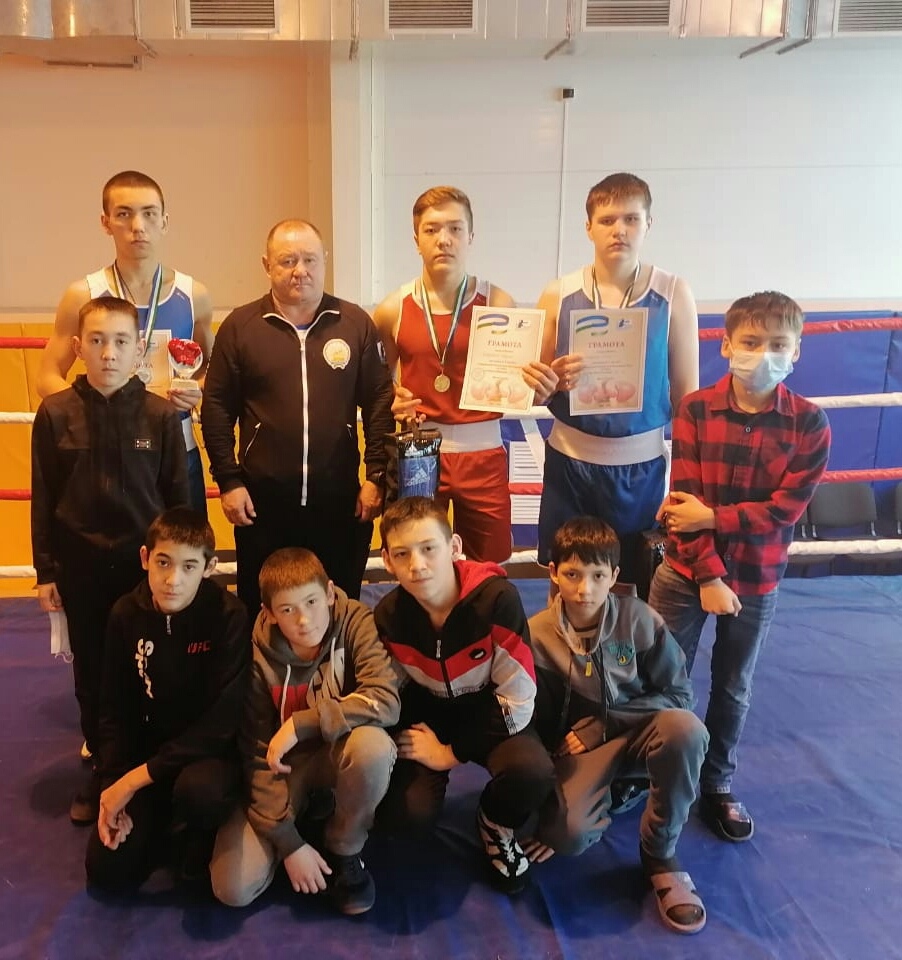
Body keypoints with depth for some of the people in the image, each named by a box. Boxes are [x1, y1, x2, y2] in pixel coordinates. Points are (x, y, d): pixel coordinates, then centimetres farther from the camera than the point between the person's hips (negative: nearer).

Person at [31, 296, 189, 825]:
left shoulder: (161, 415, -6)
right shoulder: (55, 413, -5)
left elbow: (179, 498, 0)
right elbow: (44, 499, 1)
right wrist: (46, 571, 1)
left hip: (147, 562, -1)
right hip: (82, 565, 1)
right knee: (92, 672, 13)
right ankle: (103, 769, 30)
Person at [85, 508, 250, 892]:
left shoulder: (228, 616, -21)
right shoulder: (126, 614, -8)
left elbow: (222, 721, -23)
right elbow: (115, 710, 2)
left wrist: (138, 777, -23)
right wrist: (114, 784, -9)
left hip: (211, 749, -4)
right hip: (149, 747, 4)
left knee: (198, 790, -38)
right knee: (107, 871, -7)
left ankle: (202, 835, -1)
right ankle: (163, 815, 23)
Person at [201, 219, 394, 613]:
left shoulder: (355, 323, 3)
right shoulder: (240, 325, 1)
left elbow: (380, 402, 3)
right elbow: (217, 407, 1)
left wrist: (377, 476, -2)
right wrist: (228, 480, -4)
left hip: (340, 500, 1)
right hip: (263, 502, 0)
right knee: (262, 610, 12)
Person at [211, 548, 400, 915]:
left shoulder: (356, 624, -21)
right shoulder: (257, 655, -19)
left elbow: (386, 701, -33)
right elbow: (258, 755, -15)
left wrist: (300, 725, -33)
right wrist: (288, 843, -18)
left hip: (339, 752, 0)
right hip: (284, 765, 1)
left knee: (374, 744, -37)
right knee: (233, 889, -16)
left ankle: (343, 850, -7)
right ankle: (306, 812, 13)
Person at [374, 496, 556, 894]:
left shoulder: (498, 599, -28)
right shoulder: (388, 615, -15)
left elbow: (519, 699, -23)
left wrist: (450, 753, -18)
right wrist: (412, 735, -17)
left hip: (490, 711, -2)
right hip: (427, 714, 2)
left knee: (533, 773, -34)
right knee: (404, 812, -24)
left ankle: (496, 824, 3)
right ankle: (432, 779, 14)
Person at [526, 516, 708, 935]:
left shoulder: (640, 619, -12)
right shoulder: (537, 635, -10)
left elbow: (679, 696, -9)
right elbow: (537, 721, 1)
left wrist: (599, 727, -16)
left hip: (640, 734, 1)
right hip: (579, 748, -1)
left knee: (685, 728, -35)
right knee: (566, 833, -31)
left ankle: (660, 855, -12)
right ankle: (611, 796, 8)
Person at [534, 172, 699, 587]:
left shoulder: (674, 294, -3)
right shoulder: (558, 295, -2)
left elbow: (686, 395, 0)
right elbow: (534, 394, 5)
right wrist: (556, 381, -18)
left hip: (640, 465, -1)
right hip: (569, 462, 1)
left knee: (635, 586, 10)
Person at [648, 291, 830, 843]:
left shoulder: (810, 423, -8)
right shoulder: (696, 410, -9)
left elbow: (784, 511, -13)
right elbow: (685, 500, -12)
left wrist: (710, 517, -20)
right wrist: (708, 577, -17)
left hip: (757, 582, 1)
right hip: (685, 572, -1)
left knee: (733, 690, 16)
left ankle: (718, 785, 36)